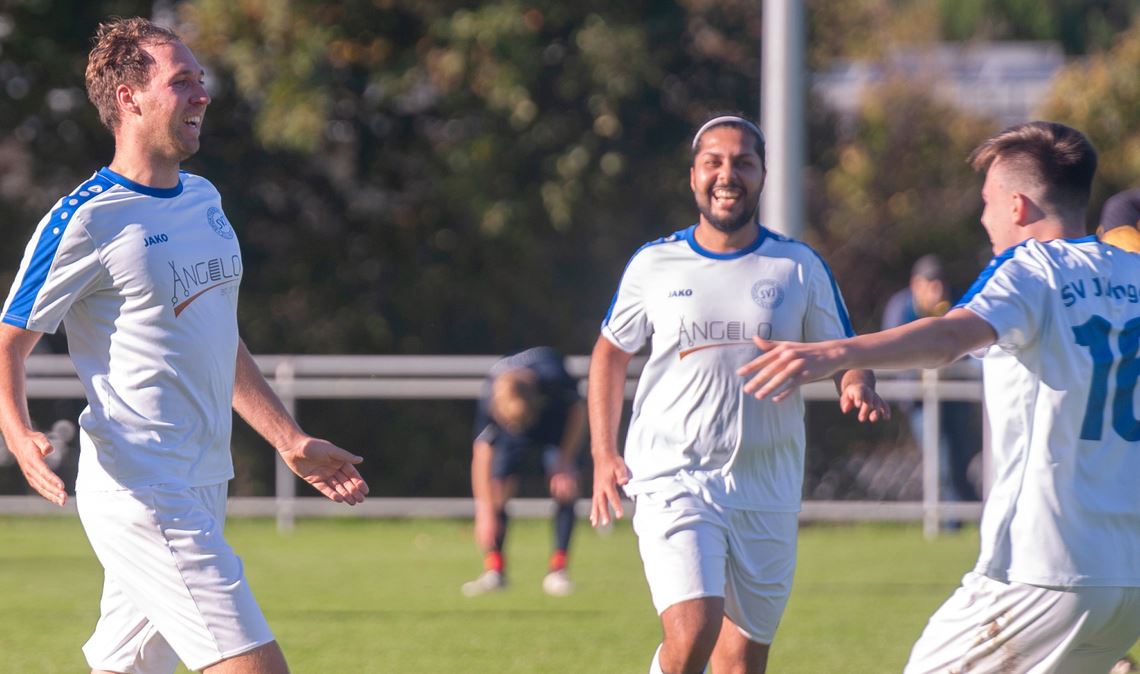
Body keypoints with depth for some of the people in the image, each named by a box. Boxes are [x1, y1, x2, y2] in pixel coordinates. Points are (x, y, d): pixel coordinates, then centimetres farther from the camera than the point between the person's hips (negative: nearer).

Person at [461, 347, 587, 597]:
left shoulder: (555, 380, -40)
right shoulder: (488, 402, -38)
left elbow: (578, 410, -17)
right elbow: (482, 457, -33)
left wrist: (565, 463, -19)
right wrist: (485, 513, -35)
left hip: (557, 423, 0)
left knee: (565, 489, -16)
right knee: (498, 489, -15)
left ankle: (557, 570, -8)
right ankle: (494, 571, -6)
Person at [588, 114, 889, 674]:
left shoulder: (800, 267, 4)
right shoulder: (654, 265, 4)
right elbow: (611, 352, 17)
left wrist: (857, 390, -14)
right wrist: (604, 455, 8)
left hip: (768, 495, 2)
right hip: (673, 481, -2)